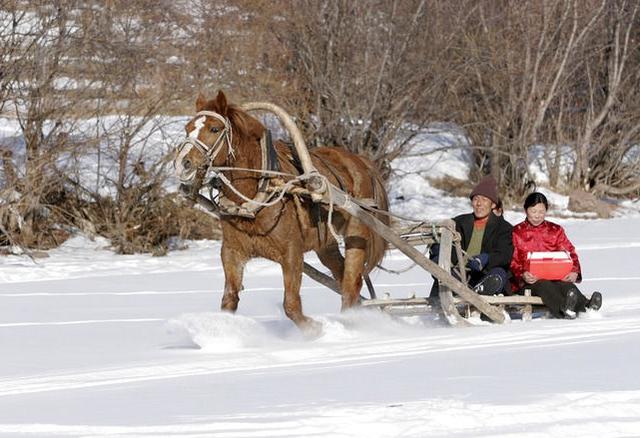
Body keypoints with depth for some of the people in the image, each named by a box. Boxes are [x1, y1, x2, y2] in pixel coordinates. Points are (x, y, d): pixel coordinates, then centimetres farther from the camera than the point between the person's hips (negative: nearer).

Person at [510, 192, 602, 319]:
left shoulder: (555, 231, 19)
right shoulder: (517, 232, 11)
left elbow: (570, 253, 14)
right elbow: (512, 261, 4)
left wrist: (574, 271, -8)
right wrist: (522, 275, -18)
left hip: (555, 277, 3)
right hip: (528, 281, -3)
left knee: (567, 286, -32)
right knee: (544, 286, -38)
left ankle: (586, 307, -63)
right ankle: (563, 309, -69)